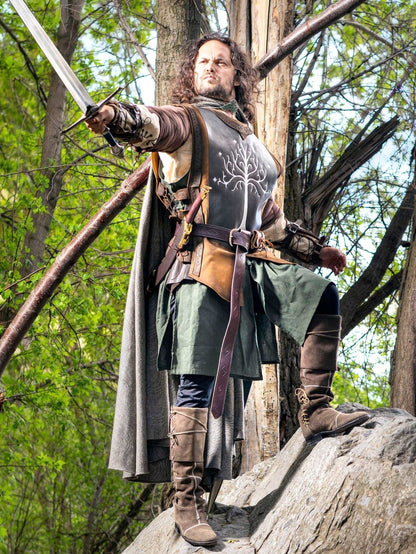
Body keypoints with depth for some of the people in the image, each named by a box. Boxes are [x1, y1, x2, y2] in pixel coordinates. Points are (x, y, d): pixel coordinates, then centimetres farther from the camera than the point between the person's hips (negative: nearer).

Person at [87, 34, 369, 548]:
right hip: (201, 262, -6)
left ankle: (315, 413, -6)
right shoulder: (187, 121, 7)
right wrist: (118, 115, -42)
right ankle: (187, 503, -10)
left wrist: (313, 248, 38)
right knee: (196, 383, -11)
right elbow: (154, 124, -19)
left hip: (250, 264, 6)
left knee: (324, 298, -10)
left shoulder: (251, 143, 27)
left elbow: (268, 217, 37)